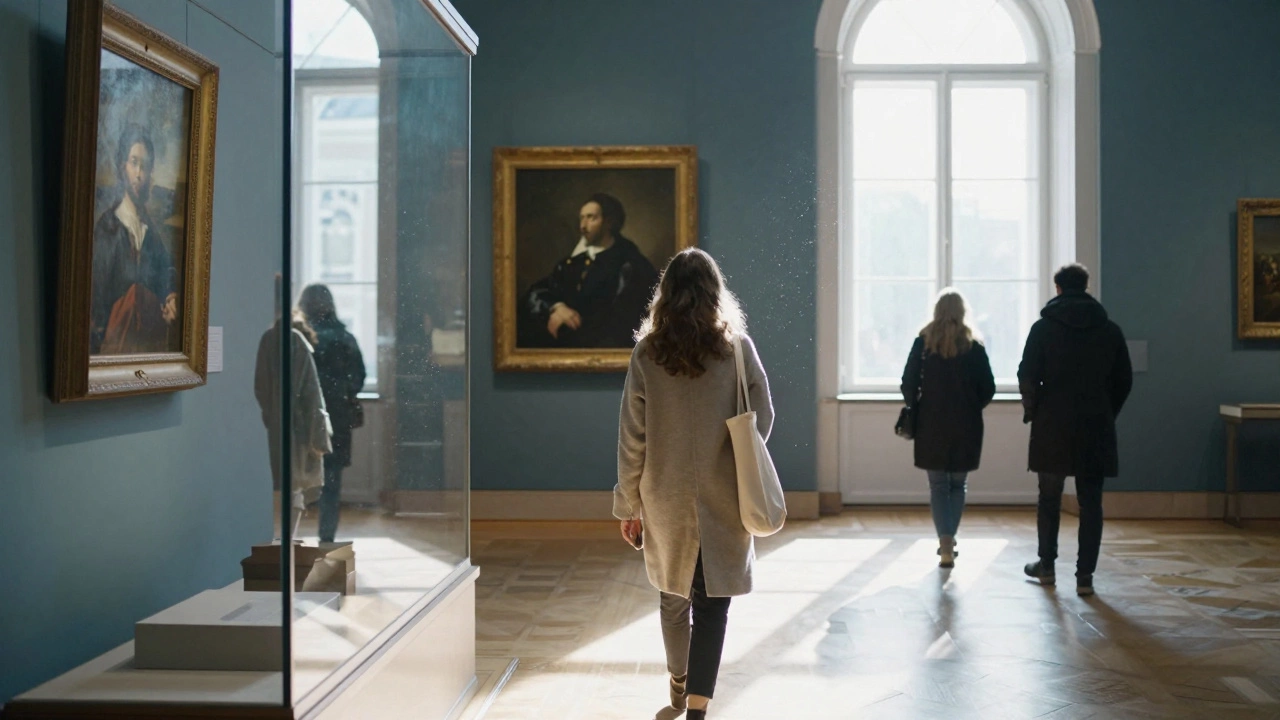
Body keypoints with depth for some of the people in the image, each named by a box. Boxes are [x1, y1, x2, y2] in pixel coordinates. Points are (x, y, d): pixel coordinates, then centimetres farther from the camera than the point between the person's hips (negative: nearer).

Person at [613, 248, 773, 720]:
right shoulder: (738, 348, -8)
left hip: (666, 500, 2)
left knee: (673, 594, 21)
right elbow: (763, 420, -2)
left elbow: (631, 439, -5)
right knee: (712, 602, 4)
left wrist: (628, 505, 4)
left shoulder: (647, 354, -7)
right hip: (723, 500, -2)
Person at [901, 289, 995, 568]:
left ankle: (946, 546, -5)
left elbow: (909, 384, -5)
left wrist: (916, 407, 12)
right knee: (957, 484, 17)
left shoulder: (924, 341, -2)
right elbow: (988, 388, -1)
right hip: (966, 426, 1)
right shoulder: (973, 344, -1)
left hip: (932, 425, -1)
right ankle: (949, 539, 18)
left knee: (938, 485, 5)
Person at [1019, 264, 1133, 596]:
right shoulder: (1110, 330, 4)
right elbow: (1124, 381, 7)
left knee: (1049, 499, 12)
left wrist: (1032, 412, 7)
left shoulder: (1043, 328, -4)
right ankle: (1085, 575, 3)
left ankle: (1046, 566, 21)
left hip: (1052, 428, -1)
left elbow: (1028, 377, -8)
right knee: (1091, 504, 4)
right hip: (1096, 429, 1)